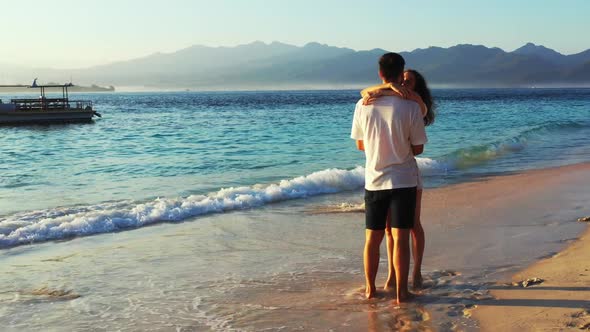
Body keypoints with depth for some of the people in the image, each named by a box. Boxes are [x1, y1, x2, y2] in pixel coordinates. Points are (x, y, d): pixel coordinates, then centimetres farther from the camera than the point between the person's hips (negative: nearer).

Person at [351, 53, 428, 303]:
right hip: (403, 180, -3)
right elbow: (418, 148, -4)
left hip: (374, 180, 3)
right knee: (400, 238, 2)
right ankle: (401, 291, 6)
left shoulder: (363, 105, -3)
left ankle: (370, 289, 22)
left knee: (372, 238, 13)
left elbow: (360, 145, 7)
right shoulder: (410, 106, -11)